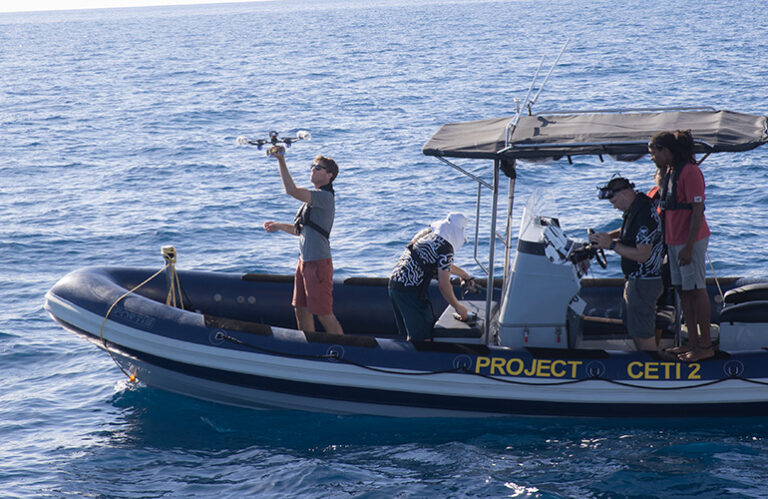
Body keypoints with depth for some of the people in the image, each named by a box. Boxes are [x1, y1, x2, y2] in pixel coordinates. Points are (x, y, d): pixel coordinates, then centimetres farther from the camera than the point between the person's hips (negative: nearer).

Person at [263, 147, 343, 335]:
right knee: (301, 310, 13)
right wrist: (279, 226, 17)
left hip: (318, 263, -10)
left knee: (323, 314, -6)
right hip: (305, 261, 10)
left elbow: (292, 191, -27)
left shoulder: (325, 197, -15)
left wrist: (281, 161, -25)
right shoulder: (313, 197, 16)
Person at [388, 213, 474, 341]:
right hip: (409, 289, -9)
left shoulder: (427, 233, 17)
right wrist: (457, 307, 2)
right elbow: (443, 285, -11)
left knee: (411, 334, 19)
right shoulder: (445, 247, -10)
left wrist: (463, 273, 49)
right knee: (423, 337, -6)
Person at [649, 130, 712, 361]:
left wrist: (689, 247, -22)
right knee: (683, 290, 12)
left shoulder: (690, 172, -17)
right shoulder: (671, 171, 12)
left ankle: (706, 345, 3)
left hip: (690, 240, -9)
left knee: (696, 290, -3)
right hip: (674, 239, 9)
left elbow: (697, 211, -19)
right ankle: (693, 342, 18)